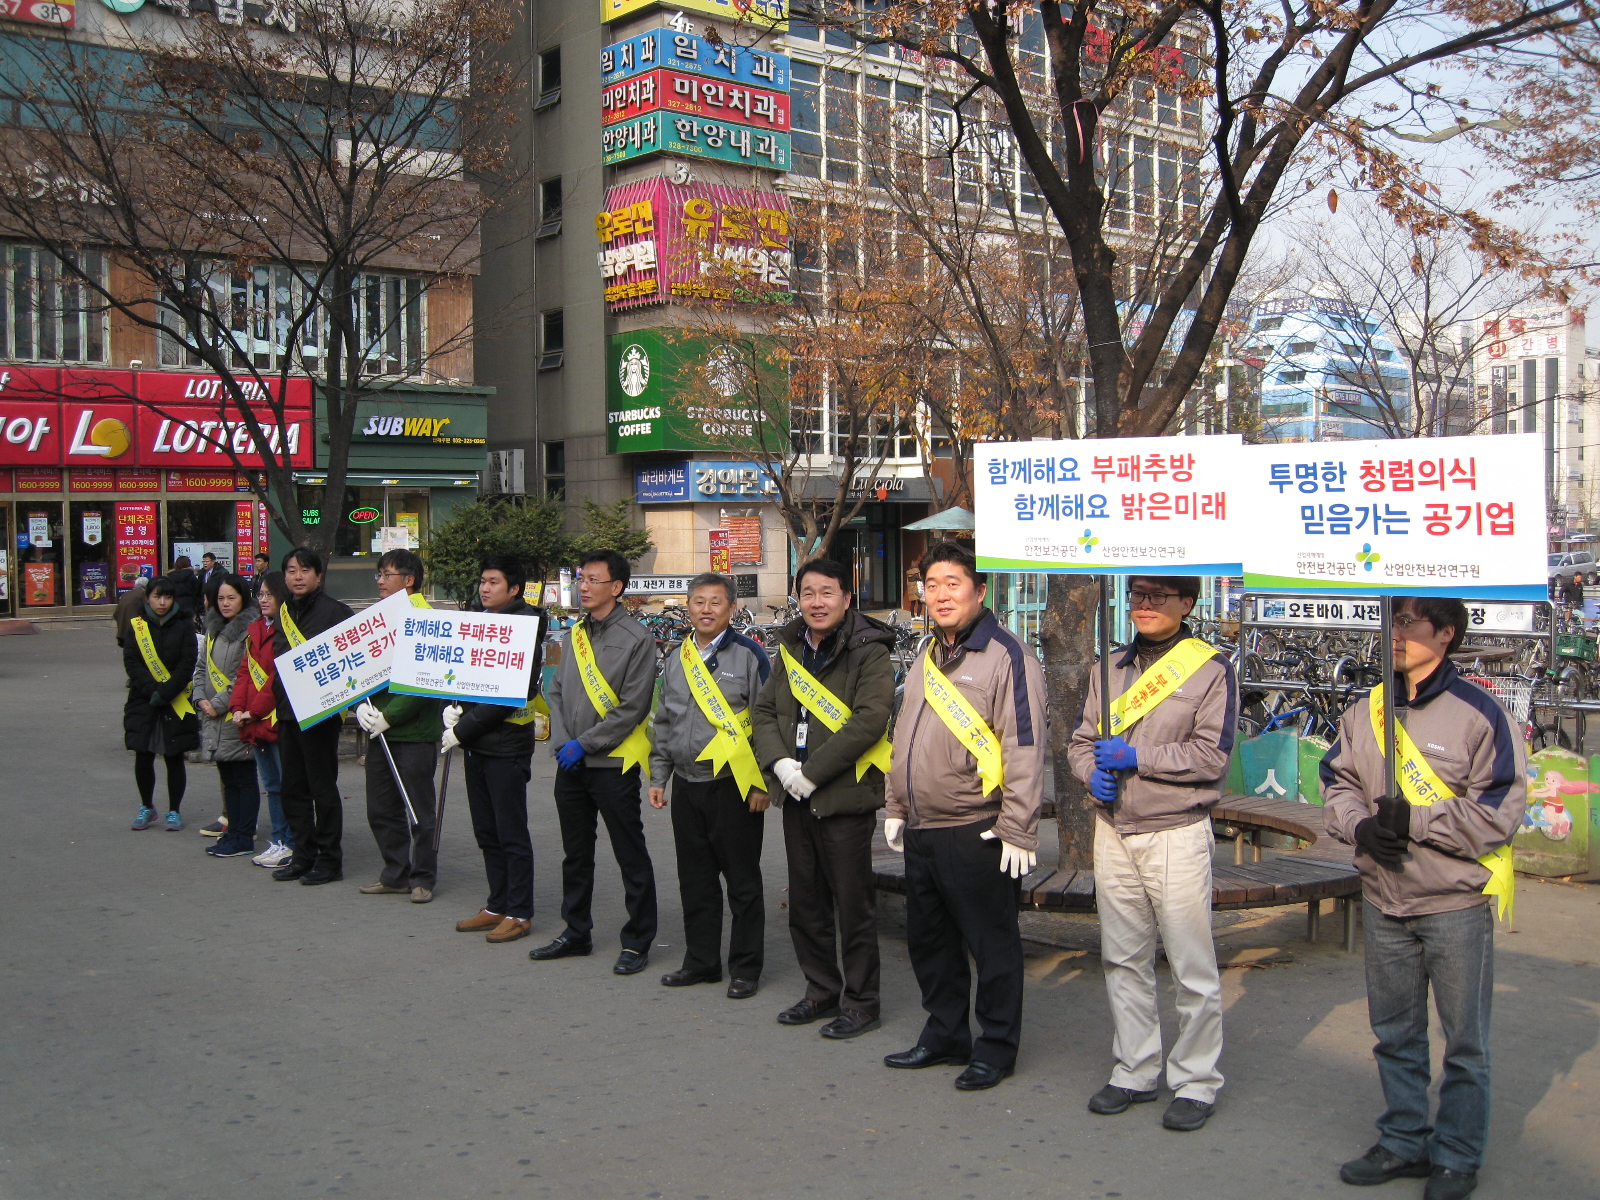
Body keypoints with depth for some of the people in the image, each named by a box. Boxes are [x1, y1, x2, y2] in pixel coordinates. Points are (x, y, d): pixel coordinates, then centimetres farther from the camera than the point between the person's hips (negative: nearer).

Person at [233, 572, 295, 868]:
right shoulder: (255, 629, 15)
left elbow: (281, 677, -16)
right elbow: (245, 671, 15)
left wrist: (255, 710, -13)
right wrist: (238, 707, 2)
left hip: (279, 718, -8)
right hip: (254, 722, 9)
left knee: (286, 783, -2)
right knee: (271, 784, 14)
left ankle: (289, 844, 4)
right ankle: (278, 840, 22)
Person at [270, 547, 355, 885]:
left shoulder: (334, 611, -8)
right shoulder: (284, 613, 14)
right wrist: (276, 701, 14)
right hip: (287, 713, 7)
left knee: (323, 787, -1)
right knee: (293, 788, 11)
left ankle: (329, 860, 8)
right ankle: (303, 855, 21)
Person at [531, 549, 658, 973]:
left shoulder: (636, 638, -9)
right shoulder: (575, 634, 11)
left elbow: (632, 709, -14)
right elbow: (556, 693, 12)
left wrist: (585, 744, -15)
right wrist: (563, 740, -3)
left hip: (613, 762, -7)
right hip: (570, 763, 7)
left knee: (631, 856, 2)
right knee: (575, 854, 16)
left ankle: (637, 941, 11)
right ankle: (576, 933, 28)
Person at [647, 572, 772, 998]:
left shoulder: (749, 655, -5)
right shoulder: (676, 660, 13)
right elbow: (664, 723, 20)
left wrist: (761, 784, -11)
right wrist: (658, 778, 14)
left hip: (735, 788, -5)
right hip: (687, 787, 6)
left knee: (742, 883, 3)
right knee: (695, 880, 12)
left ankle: (745, 968, 12)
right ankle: (701, 961, 24)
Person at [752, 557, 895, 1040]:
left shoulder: (868, 653, -10)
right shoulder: (790, 650, 12)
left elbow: (868, 720, -20)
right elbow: (764, 710, 11)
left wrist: (812, 773, -19)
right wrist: (779, 762, -7)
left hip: (845, 798, -7)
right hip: (796, 799, 7)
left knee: (853, 905, 1)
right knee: (805, 903, 15)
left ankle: (860, 1001, 14)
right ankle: (821, 991, 30)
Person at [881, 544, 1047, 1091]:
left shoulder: (1007, 656, -12)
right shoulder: (928, 657, 15)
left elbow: (1024, 749, -16)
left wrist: (1016, 831, -19)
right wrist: (895, 807, 19)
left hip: (975, 833, -8)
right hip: (920, 831, 8)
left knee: (991, 943, 3)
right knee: (928, 939, 17)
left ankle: (996, 1047, 16)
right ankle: (944, 1034, 32)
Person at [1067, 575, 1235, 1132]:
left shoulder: (1211, 669, -4)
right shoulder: (1110, 666, 13)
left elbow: (1211, 754, -12)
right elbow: (1081, 739, 15)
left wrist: (1135, 756, -16)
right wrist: (1093, 769, -7)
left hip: (1177, 834, -5)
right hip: (1113, 831, 6)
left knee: (1192, 965, -1)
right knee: (1123, 960, 13)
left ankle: (1196, 1082, 12)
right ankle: (1135, 1072, 25)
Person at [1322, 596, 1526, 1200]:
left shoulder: (1478, 714, -12)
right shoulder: (1365, 711, 5)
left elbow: (1498, 811, -15)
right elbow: (1338, 783, 10)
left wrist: (1414, 820, -19)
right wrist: (1361, 826, -9)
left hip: (1456, 905, -5)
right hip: (1384, 901, 5)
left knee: (1465, 1041, 7)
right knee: (1394, 1032, 17)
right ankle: (1403, 1141, 31)